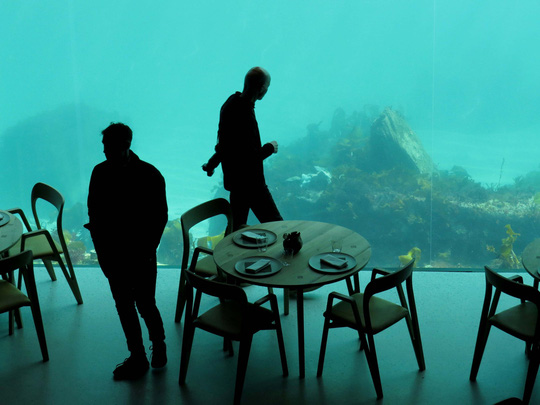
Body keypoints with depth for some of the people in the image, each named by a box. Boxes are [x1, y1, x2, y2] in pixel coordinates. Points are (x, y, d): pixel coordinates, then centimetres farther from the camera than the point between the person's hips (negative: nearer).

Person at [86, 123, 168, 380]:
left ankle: (159, 344, 27)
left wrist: (147, 250, -11)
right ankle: (137, 356, 23)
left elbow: (160, 217, -5)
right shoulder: (100, 173, -1)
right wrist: (101, 250, 0)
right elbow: (94, 214, 6)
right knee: (124, 305, 9)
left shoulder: (150, 176, -10)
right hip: (113, 254, 4)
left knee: (145, 304, 0)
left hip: (140, 255, -4)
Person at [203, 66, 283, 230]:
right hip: (250, 182, -10)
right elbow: (251, 157, -27)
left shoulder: (231, 102, 4)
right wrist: (270, 147, -10)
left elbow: (223, 142, 17)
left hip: (234, 178, 10)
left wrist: (211, 163, 28)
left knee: (237, 226, 19)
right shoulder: (245, 115, -27)